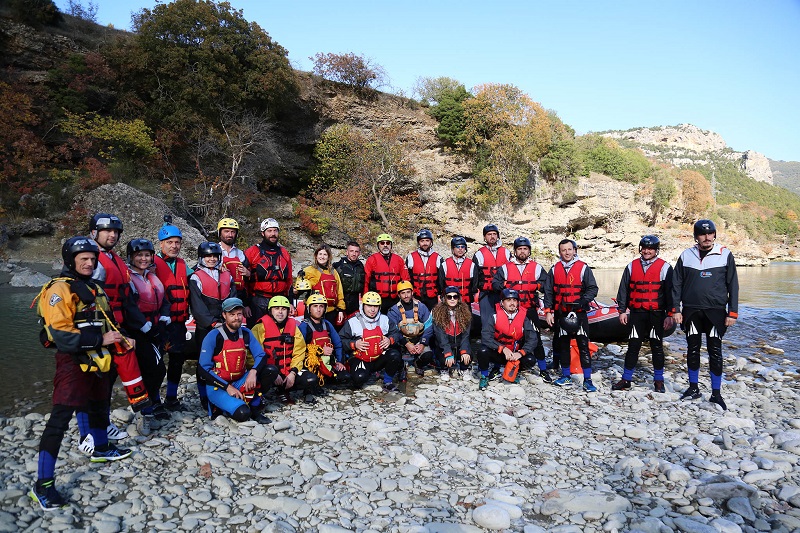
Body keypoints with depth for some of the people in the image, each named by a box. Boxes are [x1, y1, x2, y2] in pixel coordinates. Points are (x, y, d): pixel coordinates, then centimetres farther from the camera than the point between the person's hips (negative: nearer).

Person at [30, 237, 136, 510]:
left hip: (96, 358, 9)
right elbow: (60, 333, -23)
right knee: (60, 419, -11)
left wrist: (120, 337, 12)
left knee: (99, 406, 25)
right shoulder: (59, 290, -15)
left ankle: (101, 448, 48)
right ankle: (43, 484, -6)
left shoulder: (94, 288, 14)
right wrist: (100, 339, -25)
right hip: (72, 360, -9)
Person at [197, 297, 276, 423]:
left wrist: (253, 372, -25)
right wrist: (227, 387, -17)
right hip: (217, 386, -5)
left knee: (271, 371, -17)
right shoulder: (213, 336, -12)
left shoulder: (246, 334, 2)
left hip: (240, 382, 5)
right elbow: (204, 369, -12)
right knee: (242, 413, -29)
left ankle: (255, 408, -4)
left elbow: (261, 356, -3)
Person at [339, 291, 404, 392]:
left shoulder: (385, 320, 6)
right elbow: (340, 340, -2)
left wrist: (390, 340, -10)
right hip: (360, 360, -3)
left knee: (394, 355, -26)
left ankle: (388, 382, -3)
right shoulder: (352, 322, -4)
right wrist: (354, 344, -17)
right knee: (360, 377, -32)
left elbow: (397, 333, 11)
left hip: (380, 358, 3)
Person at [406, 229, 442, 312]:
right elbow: (407, 278, 5)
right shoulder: (411, 257, 3)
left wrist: (440, 296, 3)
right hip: (416, 298, 0)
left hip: (433, 298, 1)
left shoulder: (438, 258, 5)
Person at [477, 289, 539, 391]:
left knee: (529, 360, -24)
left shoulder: (524, 319, -6)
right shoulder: (494, 317, -13)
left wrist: (520, 353, -28)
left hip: (515, 355, 2)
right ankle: (484, 377, -2)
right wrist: (503, 349, -32)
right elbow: (485, 338, -22)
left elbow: (532, 339, -12)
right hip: (496, 354, -2)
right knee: (483, 351, -31)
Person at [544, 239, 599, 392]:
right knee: (563, 345, 12)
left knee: (583, 346, -7)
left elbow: (592, 288, -4)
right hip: (561, 314, 4)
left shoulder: (583, 268, -3)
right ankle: (566, 377, 24)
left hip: (579, 313, -4)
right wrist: (548, 311, 3)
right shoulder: (555, 269, 7)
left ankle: (587, 380, -3)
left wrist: (583, 301, -20)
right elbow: (548, 292, 9)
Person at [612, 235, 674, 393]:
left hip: (656, 314, -2)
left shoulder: (665, 267, 0)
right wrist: (622, 310, 5)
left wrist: (669, 315, -5)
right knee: (633, 346, 4)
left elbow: (669, 292, -1)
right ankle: (626, 379, 11)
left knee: (657, 347, 7)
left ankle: (658, 380, 19)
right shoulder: (632, 266, 8)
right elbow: (623, 290, 10)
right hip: (637, 313, 2)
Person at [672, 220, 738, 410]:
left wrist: (732, 312, -3)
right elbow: (676, 284, 7)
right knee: (692, 350, 9)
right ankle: (693, 388, 23)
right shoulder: (686, 256, 5)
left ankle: (716, 393, 11)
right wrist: (676, 309, 1)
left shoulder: (725, 255, 1)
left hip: (716, 312, -2)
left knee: (715, 352, 0)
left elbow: (733, 285, 2)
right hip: (691, 311, 2)